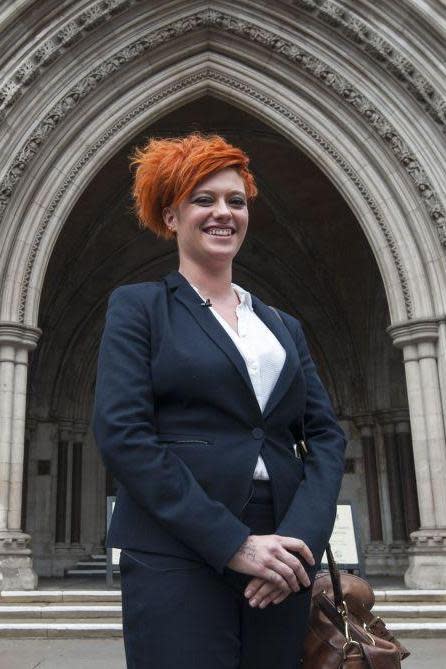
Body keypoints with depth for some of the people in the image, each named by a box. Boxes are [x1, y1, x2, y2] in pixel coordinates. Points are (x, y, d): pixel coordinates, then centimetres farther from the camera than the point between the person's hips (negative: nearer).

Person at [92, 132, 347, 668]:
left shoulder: (284, 326, 15)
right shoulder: (138, 306, 2)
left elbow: (326, 436, 8)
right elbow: (121, 434, -10)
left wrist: (302, 537, -11)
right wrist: (233, 543, -15)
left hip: (280, 556, 5)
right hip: (176, 555, -4)